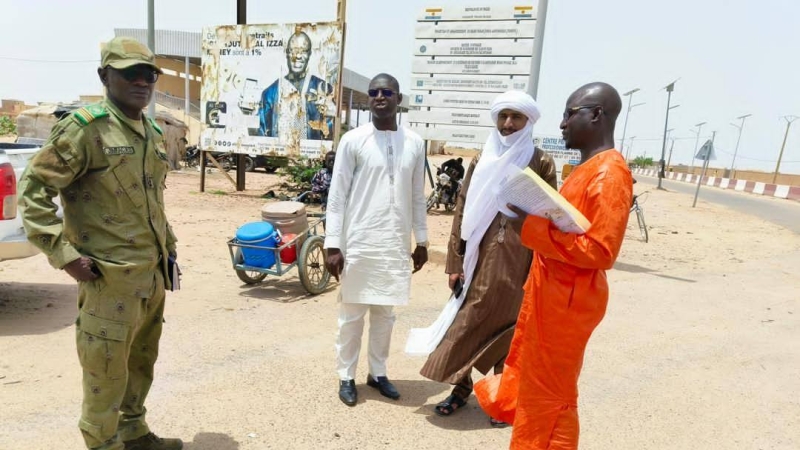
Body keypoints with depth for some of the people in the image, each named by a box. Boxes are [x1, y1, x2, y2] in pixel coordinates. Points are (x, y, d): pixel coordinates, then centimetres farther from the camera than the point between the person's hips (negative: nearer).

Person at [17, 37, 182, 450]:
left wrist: (168, 242, 18)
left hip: (153, 274, 8)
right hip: (110, 278, -8)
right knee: (106, 373, 4)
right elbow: (34, 188, -13)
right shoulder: (85, 127, -12)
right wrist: (63, 253, -17)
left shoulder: (153, 135, 12)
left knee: (142, 361, 20)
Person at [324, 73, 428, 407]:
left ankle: (378, 372, 29)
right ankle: (346, 377, 22)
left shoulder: (414, 143, 6)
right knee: (352, 312, 7)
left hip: (396, 244, 3)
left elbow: (418, 197, 12)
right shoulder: (353, 140, -4)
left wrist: (421, 241, 11)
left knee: (385, 312, 14)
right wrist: (333, 245, -10)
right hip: (359, 242, -3)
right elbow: (337, 195, -5)